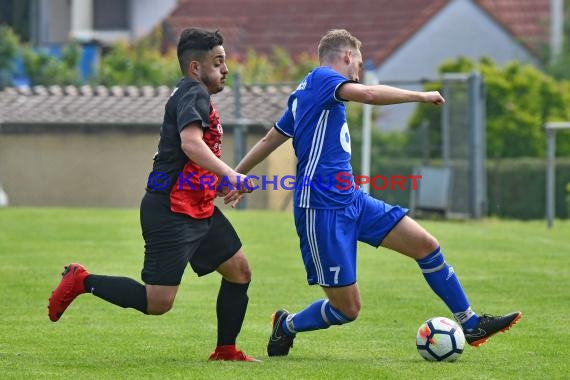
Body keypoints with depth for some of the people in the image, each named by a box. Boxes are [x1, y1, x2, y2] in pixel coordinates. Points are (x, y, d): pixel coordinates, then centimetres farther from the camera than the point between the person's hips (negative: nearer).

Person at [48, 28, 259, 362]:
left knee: (240, 271, 9)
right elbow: (191, 143, -30)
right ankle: (81, 281, 4)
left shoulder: (195, 96, 18)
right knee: (158, 302, -10)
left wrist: (221, 182, 19)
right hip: (171, 212, -11)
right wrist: (231, 176, -31)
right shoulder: (193, 93, -13)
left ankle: (226, 350, 17)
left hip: (200, 209, 11)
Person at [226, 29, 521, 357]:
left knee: (426, 244, 1)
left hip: (352, 200, 10)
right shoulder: (321, 78, -9)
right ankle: (287, 326, 22)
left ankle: (471, 324, 10)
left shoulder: (306, 95, 19)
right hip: (322, 210, -10)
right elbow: (369, 94, -27)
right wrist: (421, 96, -15)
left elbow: (270, 139, 27)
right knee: (347, 308, -5)